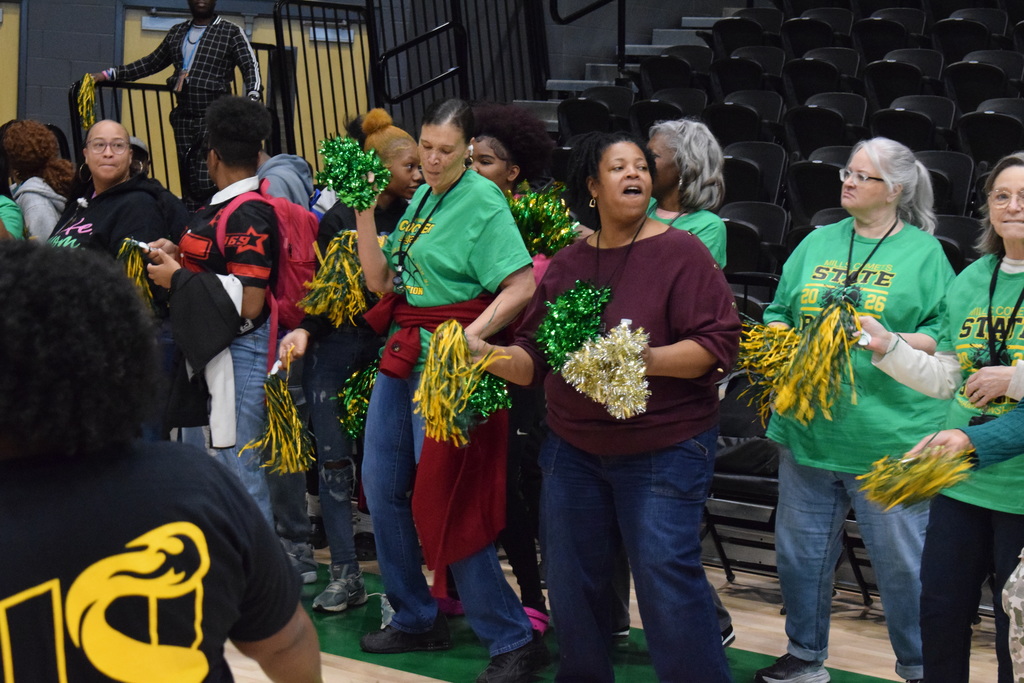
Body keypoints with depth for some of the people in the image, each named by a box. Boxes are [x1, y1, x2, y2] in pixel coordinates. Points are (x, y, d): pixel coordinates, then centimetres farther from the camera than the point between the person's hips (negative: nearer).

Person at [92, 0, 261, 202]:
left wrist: (253, 96, -26)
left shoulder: (231, 32, 3)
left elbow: (250, 66, -6)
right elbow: (152, 62, 26)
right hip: (183, 118, 6)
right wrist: (109, 74, 23)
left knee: (206, 184, -18)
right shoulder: (177, 32, 19)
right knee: (188, 181, 4)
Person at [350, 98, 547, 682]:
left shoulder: (483, 199, -12)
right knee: (382, 485, 12)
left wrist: (467, 339, -27)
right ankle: (417, 620, 27)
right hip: (403, 352, 8)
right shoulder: (419, 199, 12)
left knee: (443, 499, -9)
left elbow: (522, 286, -21)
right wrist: (365, 213, 0)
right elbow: (380, 281, 8)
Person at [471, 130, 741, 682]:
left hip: (663, 449, -5)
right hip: (573, 448, 5)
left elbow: (720, 343, -14)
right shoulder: (565, 264, 9)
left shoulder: (680, 252, -7)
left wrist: (650, 359, -27)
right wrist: (485, 353, -9)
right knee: (570, 577, 11)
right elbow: (534, 358, 10)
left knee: (666, 576, -8)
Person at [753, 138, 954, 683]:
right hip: (808, 427, 5)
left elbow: (947, 338, -4)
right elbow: (779, 311, 16)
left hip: (888, 436, -5)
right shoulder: (818, 243, 13)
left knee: (902, 560, 3)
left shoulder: (924, 252, 0)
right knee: (800, 549, 13)